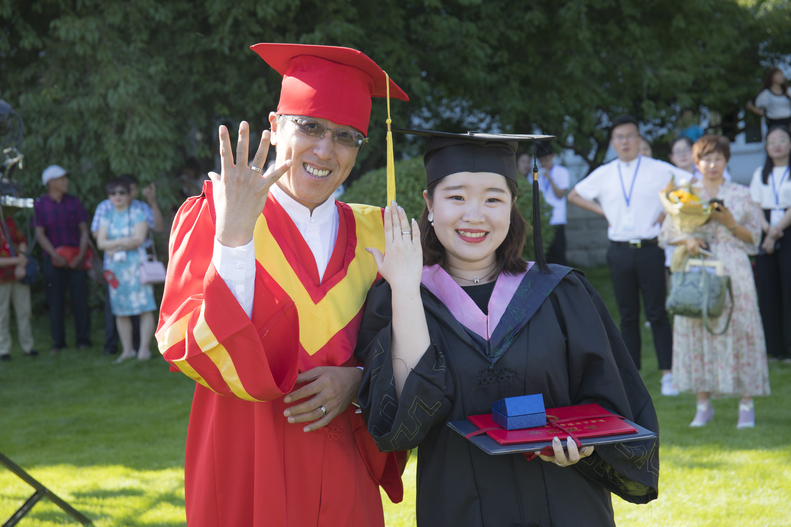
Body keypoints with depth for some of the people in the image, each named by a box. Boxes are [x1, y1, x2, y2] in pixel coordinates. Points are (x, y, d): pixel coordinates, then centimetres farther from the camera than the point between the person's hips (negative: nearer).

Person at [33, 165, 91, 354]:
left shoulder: (74, 202, 5)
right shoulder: (40, 205, -1)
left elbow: (84, 230, 4)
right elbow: (40, 234, -3)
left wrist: (81, 255, -10)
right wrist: (55, 256, -13)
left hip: (76, 259, 1)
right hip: (53, 259, -1)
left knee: (80, 299, 0)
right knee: (55, 301, 2)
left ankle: (83, 339, 9)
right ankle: (58, 342, 11)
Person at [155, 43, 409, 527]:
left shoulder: (373, 233, 6)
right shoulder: (212, 216, -4)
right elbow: (188, 352, -15)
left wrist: (357, 380, -10)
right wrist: (233, 239, -24)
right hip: (246, 469, -3)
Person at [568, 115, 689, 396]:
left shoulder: (659, 170, 0)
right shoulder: (603, 174, 9)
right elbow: (574, 195, 22)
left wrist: (669, 209, -3)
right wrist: (601, 210, 9)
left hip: (649, 249, -3)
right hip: (619, 251, 3)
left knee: (657, 313, -5)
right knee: (627, 315, 7)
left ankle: (668, 375, -2)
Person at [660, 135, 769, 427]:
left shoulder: (740, 194, 8)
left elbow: (754, 236, 7)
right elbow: (667, 231, 9)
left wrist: (730, 223, -9)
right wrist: (687, 240, -10)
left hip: (733, 270, -1)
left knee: (739, 331, -6)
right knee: (696, 330, -2)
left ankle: (746, 405, -1)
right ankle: (703, 405, 6)